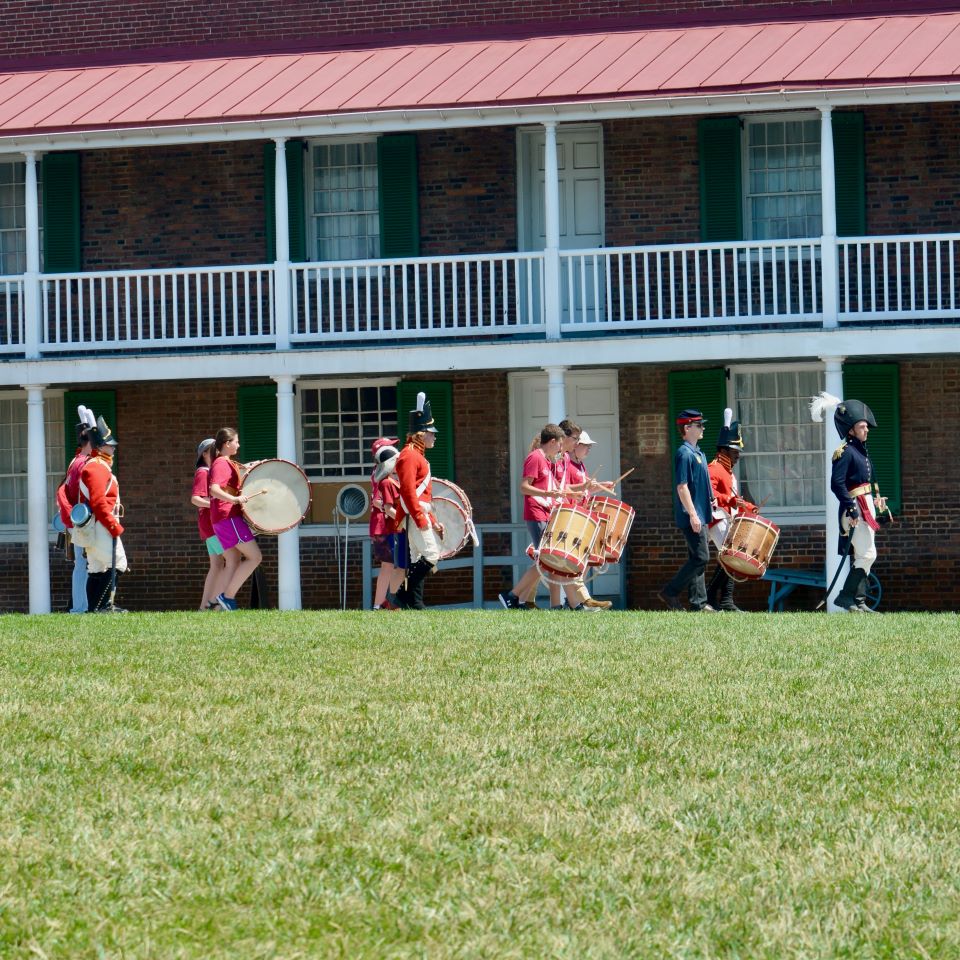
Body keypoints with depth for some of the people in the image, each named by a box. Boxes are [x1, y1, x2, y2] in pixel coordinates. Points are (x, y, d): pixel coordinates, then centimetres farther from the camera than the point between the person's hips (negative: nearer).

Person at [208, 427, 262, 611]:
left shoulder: (228, 463, 22)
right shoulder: (222, 464, -10)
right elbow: (214, 490, -25)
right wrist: (234, 499, -39)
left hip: (224, 520, 10)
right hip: (228, 517, -10)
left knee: (234, 563, 8)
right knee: (255, 556, -11)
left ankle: (223, 604, 1)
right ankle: (228, 596, -14)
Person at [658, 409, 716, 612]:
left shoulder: (697, 453, 16)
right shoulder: (684, 454, -14)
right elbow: (682, 487, -19)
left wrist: (709, 501, 17)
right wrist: (692, 515, -22)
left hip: (700, 516, 10)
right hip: (692, 517, -10)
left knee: (697, 558, 10)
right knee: (701, 558, -11)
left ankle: (699, 602, 11)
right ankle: (670, 593, -5)